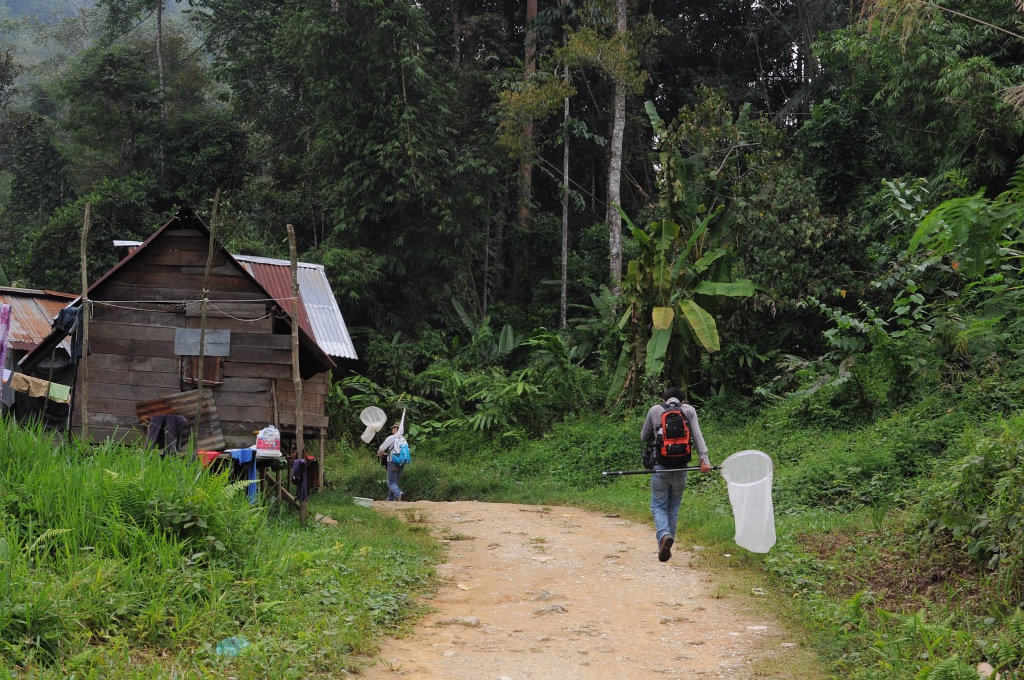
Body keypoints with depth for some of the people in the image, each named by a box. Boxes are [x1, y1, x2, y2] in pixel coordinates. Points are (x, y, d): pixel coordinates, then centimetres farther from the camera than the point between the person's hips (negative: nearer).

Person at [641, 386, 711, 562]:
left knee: (658, 506, 5)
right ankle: (667, 547, 16)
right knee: (673, 508, 14)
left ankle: (664, 535, -22)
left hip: (660, 467, -1)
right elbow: (697, 435, -7)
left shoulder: (654, 410, 5)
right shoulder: (689, 410, 5)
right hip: (680, 468, 1)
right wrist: (704, 459, -14)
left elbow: (644, 436, 13)